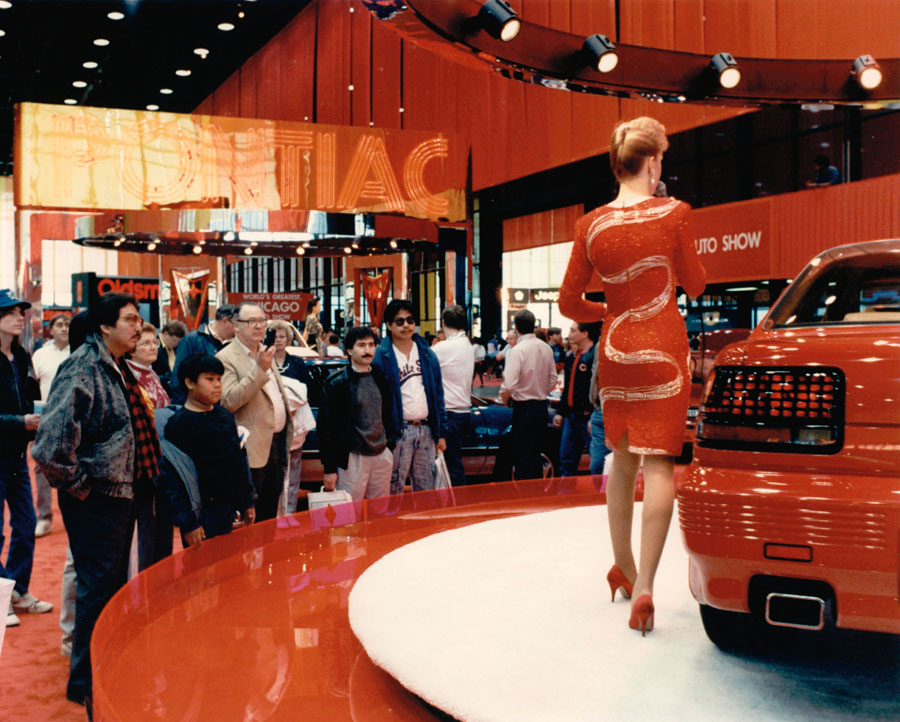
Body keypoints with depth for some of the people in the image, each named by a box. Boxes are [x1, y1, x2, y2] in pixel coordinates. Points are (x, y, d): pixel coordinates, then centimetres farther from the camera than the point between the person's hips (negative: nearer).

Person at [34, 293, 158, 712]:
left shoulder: (117, 370, 11)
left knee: (114, 584, 19)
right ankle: (85, 685, 16)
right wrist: (75, 484, -18)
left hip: (120, 494, 10)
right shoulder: (83, 369, -19)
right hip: (95, 500, -9)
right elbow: (53, 437, -28)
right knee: (98, 588, 0)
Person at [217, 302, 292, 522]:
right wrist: (259, 370, -26)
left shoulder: (265, 352, 14)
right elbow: (229, 401, -22)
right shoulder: (226, 358, -10)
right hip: (253, 450, -7)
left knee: (270, 516, 16)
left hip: (277, 442, 7)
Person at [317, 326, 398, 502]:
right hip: (352, 459, -5)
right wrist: (329, 468, -9)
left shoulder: (381, 379, 10)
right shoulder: (337, 383, -6)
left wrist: (391, 443, 10)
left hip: (382, 456, 5)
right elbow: (326, 427, -6)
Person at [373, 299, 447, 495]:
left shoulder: (427, 354, 10)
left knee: (426, 490, 12)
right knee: (394, 489, 1)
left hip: (425, 429, 5)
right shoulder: (381, 356, -6)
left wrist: (441, 433, 8)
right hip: (398, 431, -5)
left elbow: (438, 396, 12)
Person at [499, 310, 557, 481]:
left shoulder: (518, 350, -16)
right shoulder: (546, 348, 5)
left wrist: (505, 400, -3)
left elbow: (509, 385, -22)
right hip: (542, 406, 7)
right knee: (535, 456, 18)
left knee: (522, 460, -1)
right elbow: (553, 379, 12)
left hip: (523, 408, -7)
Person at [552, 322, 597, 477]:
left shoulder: (595, 356, -13)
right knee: (566, 459, 12)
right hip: (571, 415, 9)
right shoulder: (572, 358, 15)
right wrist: (560, 412, 20)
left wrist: (593, 418, -21)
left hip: (588, 416, -9)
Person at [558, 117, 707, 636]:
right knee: (660, 462, -2)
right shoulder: (674, 213, -8)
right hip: (664, 349, -4)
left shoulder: (591, 225, 0)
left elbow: (569, 303, 4)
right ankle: (643, 586, -8)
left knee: (622, 458, 18)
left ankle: (623, 568, 30)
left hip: (616, 350, 4)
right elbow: (696, 285, 5)